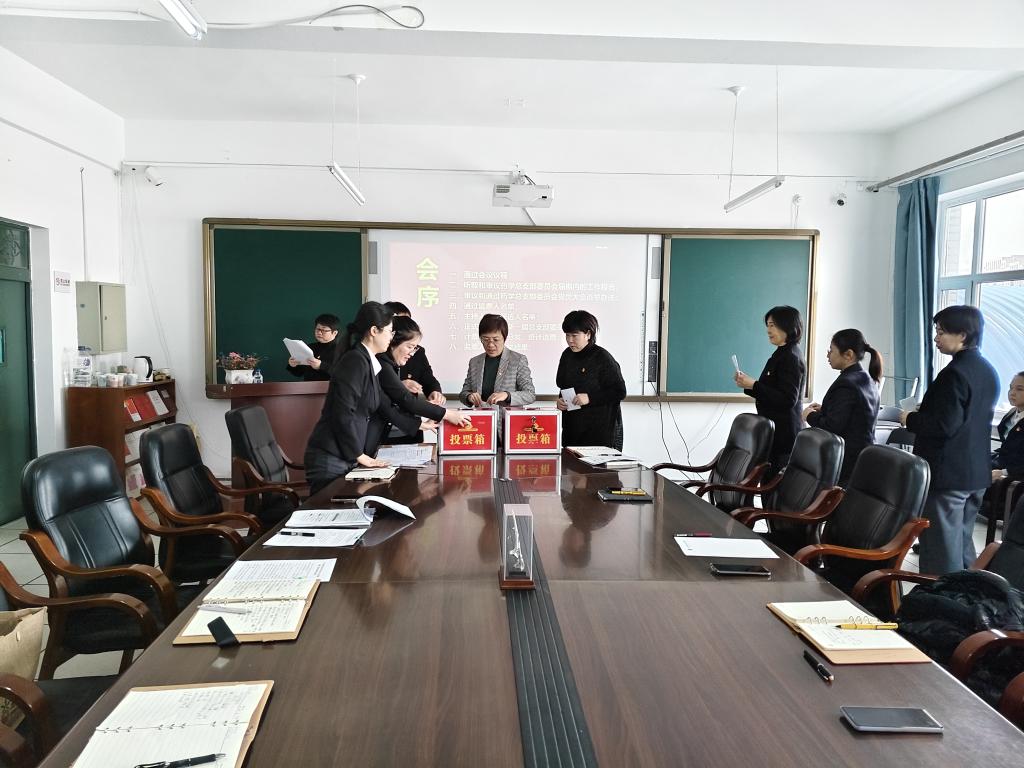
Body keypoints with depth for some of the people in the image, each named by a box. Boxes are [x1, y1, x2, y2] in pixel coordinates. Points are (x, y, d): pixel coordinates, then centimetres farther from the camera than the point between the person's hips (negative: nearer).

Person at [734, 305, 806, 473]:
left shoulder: (791, 357, -14)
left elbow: (788, 399, -21)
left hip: (784, 432, -9)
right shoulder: (782, 354, 14)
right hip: (777, 429, 9)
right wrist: (748, 383, 5)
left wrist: (754, 385, -21)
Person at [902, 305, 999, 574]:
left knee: (941, 546, -1)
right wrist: (922, 415, 15)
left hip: (947, 473, -9)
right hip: (976, 472, 9)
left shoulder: (955, 373, -19)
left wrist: (910, 419, -8)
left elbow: (944, 426, -23)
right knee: (961, 541, 19)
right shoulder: (987, 371, 10)